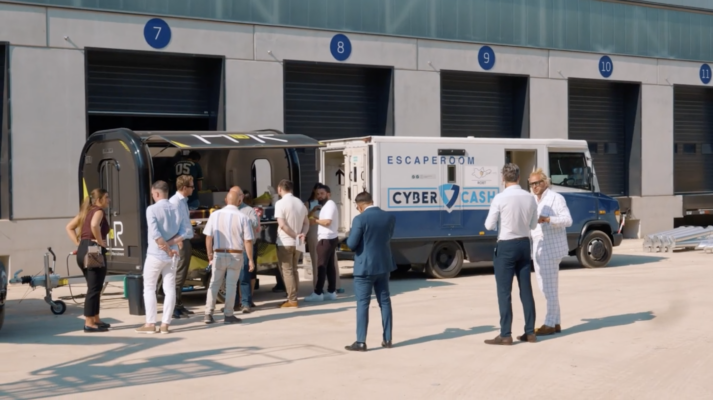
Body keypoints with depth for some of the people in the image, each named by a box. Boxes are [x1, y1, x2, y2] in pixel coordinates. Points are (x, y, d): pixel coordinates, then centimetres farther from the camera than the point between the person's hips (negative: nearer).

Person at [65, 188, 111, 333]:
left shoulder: (86, 211, 19)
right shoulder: (99, 211, -6)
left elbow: (69, 227, 20)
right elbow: (94, 225, -28)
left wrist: (78, 243, 12)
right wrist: (100, 241, -15)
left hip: (83, 251, 9)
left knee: (94, 287, 17)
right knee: (94, 288, -5)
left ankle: (95, 319, 24)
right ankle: (89, 324, -4)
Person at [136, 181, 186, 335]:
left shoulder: (152, 209, -11)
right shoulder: (176, 210, 5)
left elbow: (155, 234, -19)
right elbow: (182, 233, -1)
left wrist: (168, 249, -11)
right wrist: (170, 244, -7)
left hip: (155, 255, -5)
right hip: (171, 256, 5)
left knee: (149, 289, 5)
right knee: (170, 289, 5)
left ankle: (150, 324, 3)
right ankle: (165, 324, 4)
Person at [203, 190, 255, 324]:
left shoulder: (215, 215, -3)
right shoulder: (242, 218, -9)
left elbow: (208, 237, 0)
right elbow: (248, 241, -8)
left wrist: (210, 254, 11)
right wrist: (250, 259, -1)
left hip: (219, 254, 2)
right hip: (236, 255, -2)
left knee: (214, 284, 11)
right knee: (231, 285, 6)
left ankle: (208, 314, 9)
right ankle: (228, 315, 9)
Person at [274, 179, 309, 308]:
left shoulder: (280, 203, -13)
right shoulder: (300, 203, 10)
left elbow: (282, 225, -20)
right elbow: (306, 222, 11)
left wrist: (295, 236, -13)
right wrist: (302, 234, -5)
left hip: (285, 242, -7)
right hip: (296, 243, 7)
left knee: (287, 271, -2)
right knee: (293, 269, 17)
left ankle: (292, 300, -3)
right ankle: (294, 296, 18)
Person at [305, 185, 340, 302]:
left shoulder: (330, 205, -13)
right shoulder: (327, 205, 20)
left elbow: (327, 221, -24)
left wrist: (314, 221, -12)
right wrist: (316, 220, 3)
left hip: (327, 239, -11)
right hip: (329, 238, 11)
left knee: (321, 266, -9)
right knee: (330, 266, 10)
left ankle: (318, 293, -8)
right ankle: (331, 292, 11)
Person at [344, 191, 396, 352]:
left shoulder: (360, 219, -16)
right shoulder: (390, 217, 1)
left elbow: (352, 244, -14)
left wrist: (350, 237, 6)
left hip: (365, 267, -5)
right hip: (384, 266, 5)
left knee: (363, 304, 0)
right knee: (385, 301, 13)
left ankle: (361, 342, 0)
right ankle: (387, 339, 17)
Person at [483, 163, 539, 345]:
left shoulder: (500, 198, -15)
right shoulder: (530, 198, 0)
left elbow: (489, 225, -11)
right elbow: (533, 225, 10)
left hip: (506, 246, -5)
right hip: (524, 244, 5)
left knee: (504, 291, -1)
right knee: (526, 289, 11)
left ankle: (505, 335, -1)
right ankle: (530, 332, 15)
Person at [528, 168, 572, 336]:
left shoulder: (556, 198, -8)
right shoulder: (534, 200, 15)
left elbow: (567, 220, -17)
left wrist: (547, 219, -30)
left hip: (551, 248, -9)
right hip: (538, 248, 9)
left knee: (550, 287, -5)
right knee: (544, 287, 12)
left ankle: (549, 324, 1)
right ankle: (556, 323, 19)